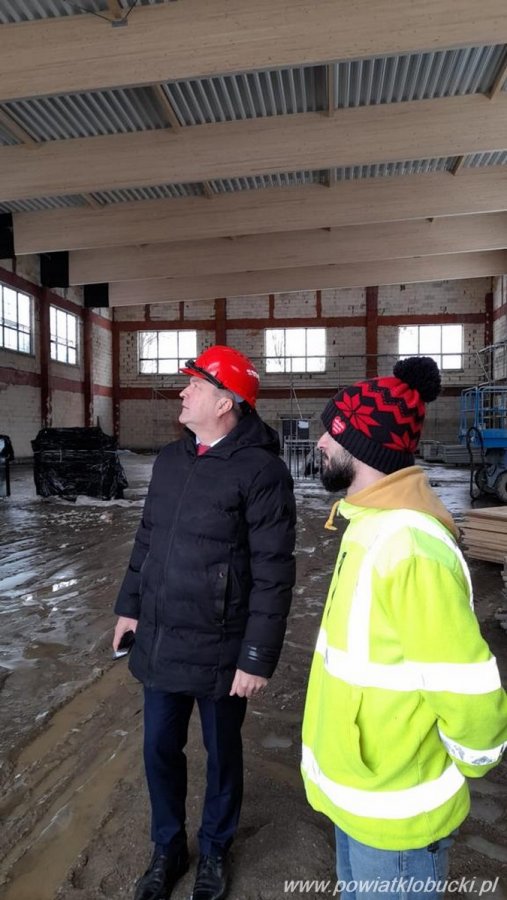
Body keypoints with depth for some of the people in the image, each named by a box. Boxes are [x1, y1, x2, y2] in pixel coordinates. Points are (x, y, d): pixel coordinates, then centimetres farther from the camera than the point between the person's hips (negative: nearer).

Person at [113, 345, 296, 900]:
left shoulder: (260, 471, -17)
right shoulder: (170, 459, 4)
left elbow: (273, 575, -17)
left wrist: (257, 658, -16)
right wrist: (129, 604, 15)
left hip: (219, 652, -5)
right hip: (157, 642, 6)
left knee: (222, 754, 18)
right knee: (159, 749, 20)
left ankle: (213, 850, 45)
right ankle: (167, 848, 46)